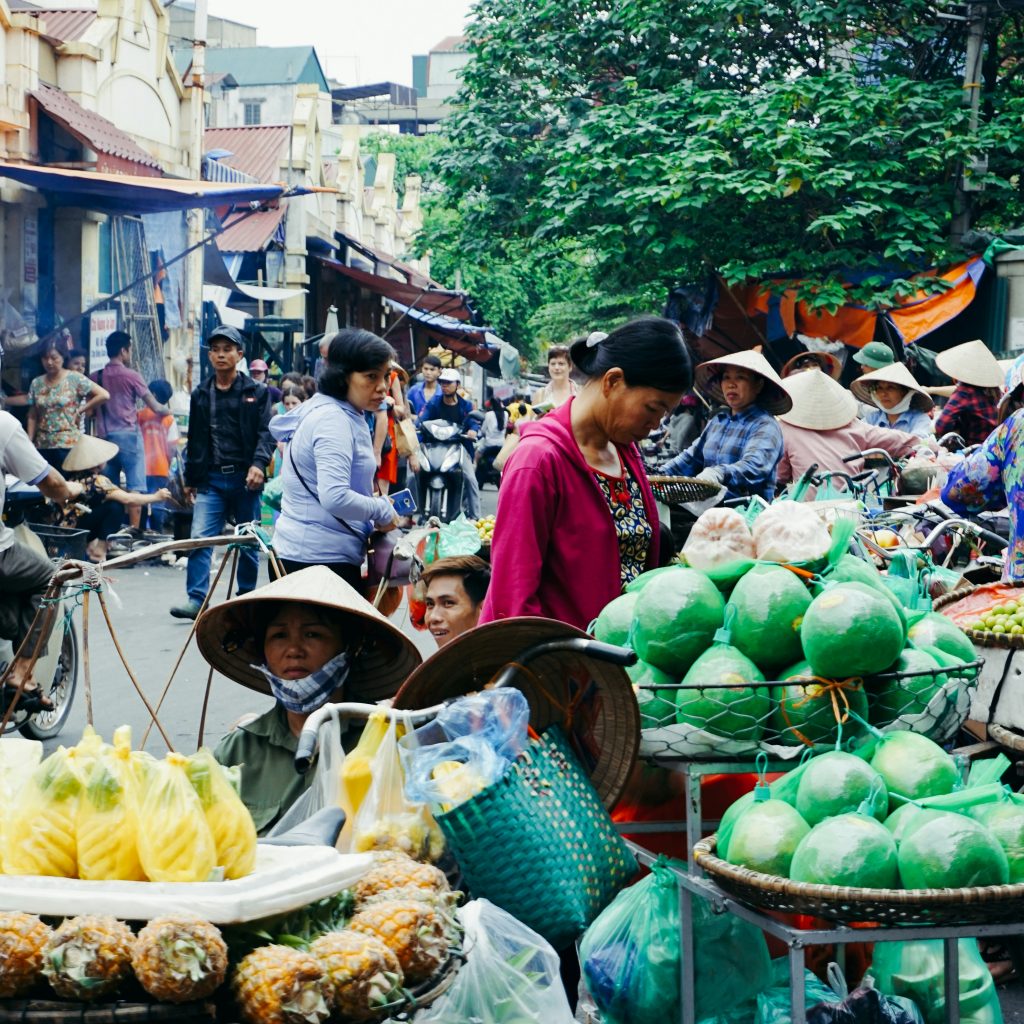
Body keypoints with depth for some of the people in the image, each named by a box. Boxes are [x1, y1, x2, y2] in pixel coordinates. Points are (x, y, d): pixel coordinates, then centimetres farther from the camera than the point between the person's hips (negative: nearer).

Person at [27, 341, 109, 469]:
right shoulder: (36, 384, 9)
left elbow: (104, 395, -10)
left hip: (69, 444, -4)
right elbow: (32, 417, 11)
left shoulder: (75, 379, -4)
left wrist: (81, 410, -7)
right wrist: (29, 442, 3)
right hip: (42, 445, 4)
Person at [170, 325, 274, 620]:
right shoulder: (200, 395, 12)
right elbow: (194, 439, 17)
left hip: (244, 478, -2)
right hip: (210, 479, 2)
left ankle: (246, 599, 20)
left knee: (248, 541, 7)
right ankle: (196, 599, -12)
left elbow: (265, 432, -3)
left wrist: (259, 464, -20)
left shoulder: (256, 392, 3)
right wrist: (190, 479, 16)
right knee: (200, 538, -11)